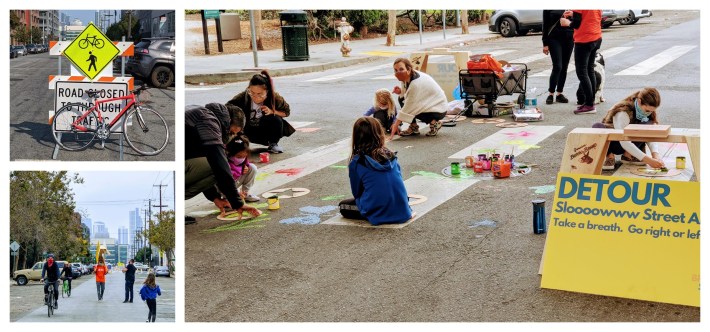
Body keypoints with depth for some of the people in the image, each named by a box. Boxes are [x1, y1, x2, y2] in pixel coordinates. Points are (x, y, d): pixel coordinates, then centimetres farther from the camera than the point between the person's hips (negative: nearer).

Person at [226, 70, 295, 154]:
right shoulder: (242, 97, -28)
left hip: (266, 129, 1)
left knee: (277, 120, -29)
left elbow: (286, 112, -7)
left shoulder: (274, 98, -24)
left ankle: (273, 144, 1)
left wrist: (272, 111, -26)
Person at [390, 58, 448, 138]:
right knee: (401, 98, -3)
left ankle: (433, 122, -7)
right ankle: (413, 127, 1)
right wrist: (400, 91, -14)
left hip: (439, 109, -9)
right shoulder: (408, 77, -7)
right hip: (427, 103, 9)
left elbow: (409, 107, -30)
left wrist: (396, 125, -28)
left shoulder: (416, 83, -32)